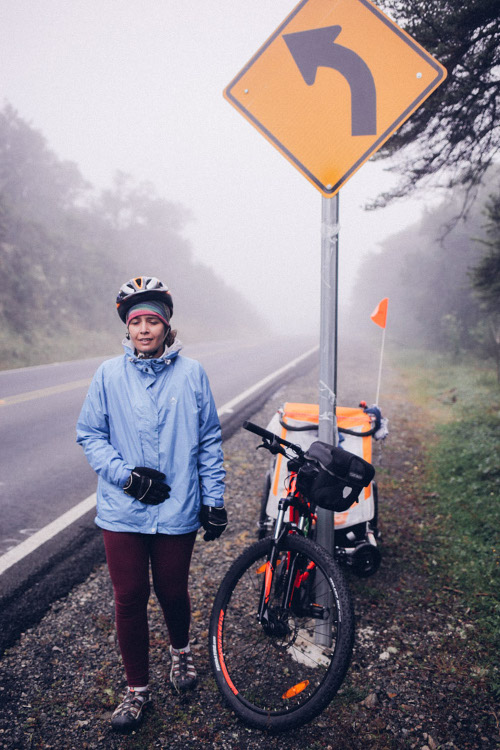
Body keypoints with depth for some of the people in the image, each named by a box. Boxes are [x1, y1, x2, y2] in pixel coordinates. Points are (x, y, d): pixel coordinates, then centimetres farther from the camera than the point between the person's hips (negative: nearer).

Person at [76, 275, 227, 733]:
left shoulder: (191, 373, -2)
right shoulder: (109, 374, -2)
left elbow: (210, 441, 3)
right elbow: (90, 434, 3)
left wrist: (214, 500, 4)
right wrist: (126, 474, -11)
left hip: (177, 511, 0)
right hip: (123, 511, 0)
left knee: (173, 592, 14)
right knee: (130, 600, 7)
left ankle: (181, 650, 48)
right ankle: (137, 689, 30)